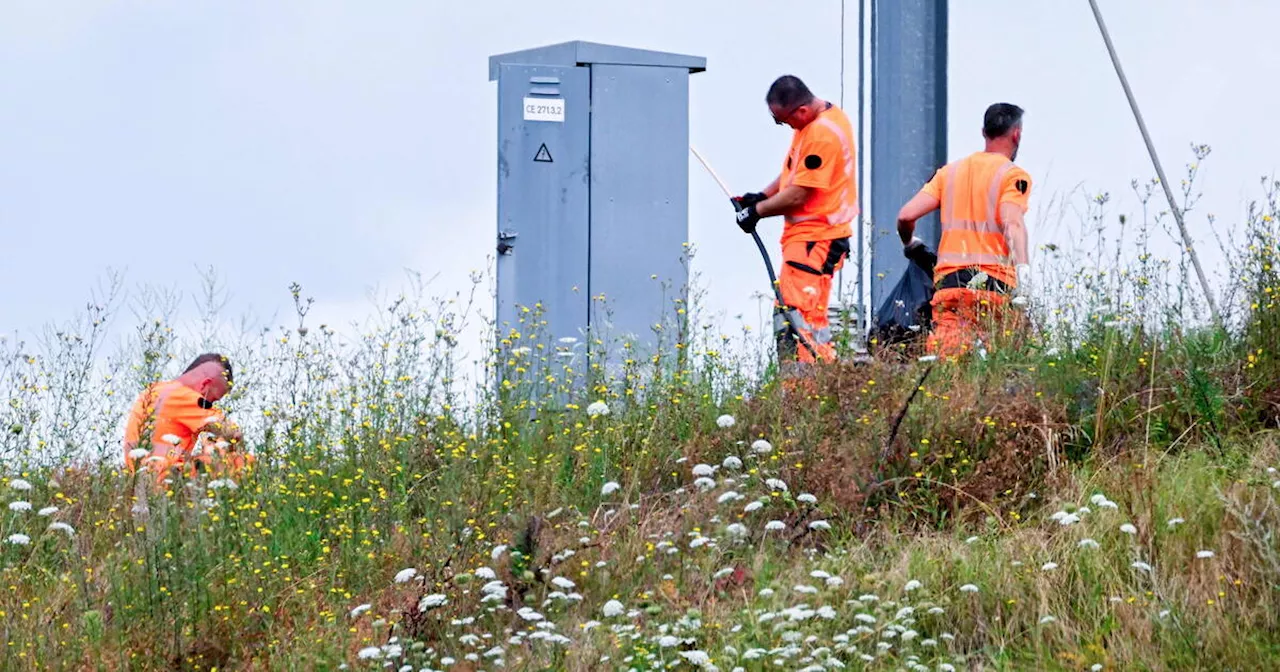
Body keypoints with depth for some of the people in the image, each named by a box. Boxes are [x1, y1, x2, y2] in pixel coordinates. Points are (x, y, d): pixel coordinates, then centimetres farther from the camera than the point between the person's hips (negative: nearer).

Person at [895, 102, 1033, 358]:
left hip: (948, 278, 4)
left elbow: (906, 215, 12)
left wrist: (910, 245, 33)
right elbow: (1012, 223, -15)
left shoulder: (950, 171, 19)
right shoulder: (1013, 175, 4)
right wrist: (1023, 269, -27)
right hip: (994, 281, -4)